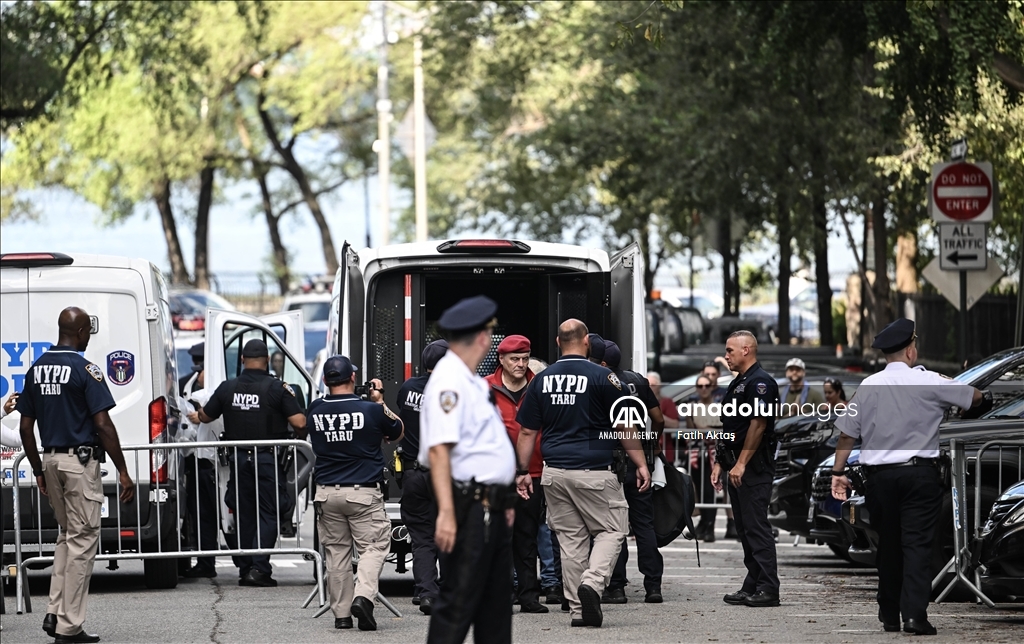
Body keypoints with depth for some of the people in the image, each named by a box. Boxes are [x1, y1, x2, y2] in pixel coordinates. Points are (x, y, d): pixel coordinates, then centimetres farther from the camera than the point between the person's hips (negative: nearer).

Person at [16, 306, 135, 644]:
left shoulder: (37, 369, 8)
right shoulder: (84, 370, -13)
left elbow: (26, 427, 10)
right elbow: (103, 425, -16)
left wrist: (38, 471, 19)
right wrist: (123, 472, -12)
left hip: (51, 460, 7)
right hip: (81, 462, -7)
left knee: (67, 536, 20)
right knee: (82, 540, -2)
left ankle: (54, 614, 11)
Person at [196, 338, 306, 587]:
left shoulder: (227, 388, 2)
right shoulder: (277, 388, -9)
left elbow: (205, 417, 14)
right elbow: (299, 422, -13)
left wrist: (198, 410, 38)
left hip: (239, 459, 3)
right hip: (268, 459, -3)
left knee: (243, 514, 12)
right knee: (268, 513, 0)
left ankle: (244, 568, 14)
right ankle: (259, 568, -12)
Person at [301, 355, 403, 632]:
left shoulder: (315, 411, -1)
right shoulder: (371, 410, -9)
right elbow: (397, 432, 9)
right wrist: (380, 401, 15)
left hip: (327, 492, 3)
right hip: (364, 492, -3)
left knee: (337, 552, 10)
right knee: (374, 547, 1)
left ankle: (341, 614, 9)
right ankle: (363, 596, -22)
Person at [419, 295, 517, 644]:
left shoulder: (472, 381, 16)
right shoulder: (449, 381, -16)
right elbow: (439, 450, -24)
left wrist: (505, 501, 27)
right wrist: (446, 513, -31)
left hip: (492, 508, 10)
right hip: (469, 507, -10)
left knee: (496, 603, 14)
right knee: (457, 604, -9)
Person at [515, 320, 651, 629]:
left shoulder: (541, 380, 6)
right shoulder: (602, 377, -6)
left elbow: (527, 432, 9)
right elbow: (624, 426, -3)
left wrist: (522, 471, 17)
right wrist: (641, 464, 5)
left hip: (554, 473, 4)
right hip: (594, 470, -4)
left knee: (570, 539, 9)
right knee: (611, 530, 6)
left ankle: (578, 609, 8)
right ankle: (592, 583, -17)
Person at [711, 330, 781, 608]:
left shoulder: (760, 382, -12)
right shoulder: (737, 384, 20)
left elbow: (758, 424, -20)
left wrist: (741, 464, -22)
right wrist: (719, 463, 20)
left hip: (754, 465, -10)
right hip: (737, 466, 10)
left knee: (757, 527, -11)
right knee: (745, 527, 10)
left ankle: (768, 589, -12)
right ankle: (752, 586, 13)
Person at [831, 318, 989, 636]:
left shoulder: (869, 386, 2)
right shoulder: (929, 383, -4)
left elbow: (846, 434, 3)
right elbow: (973, 397, 8)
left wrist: (838, 472, 12)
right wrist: (985, 398, 31)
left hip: (880, 476, 3)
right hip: (920, 473, -3)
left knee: (888, 545, 14)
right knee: (917, 544, -5)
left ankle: (889, 615, 19)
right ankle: (914, 613, -17)